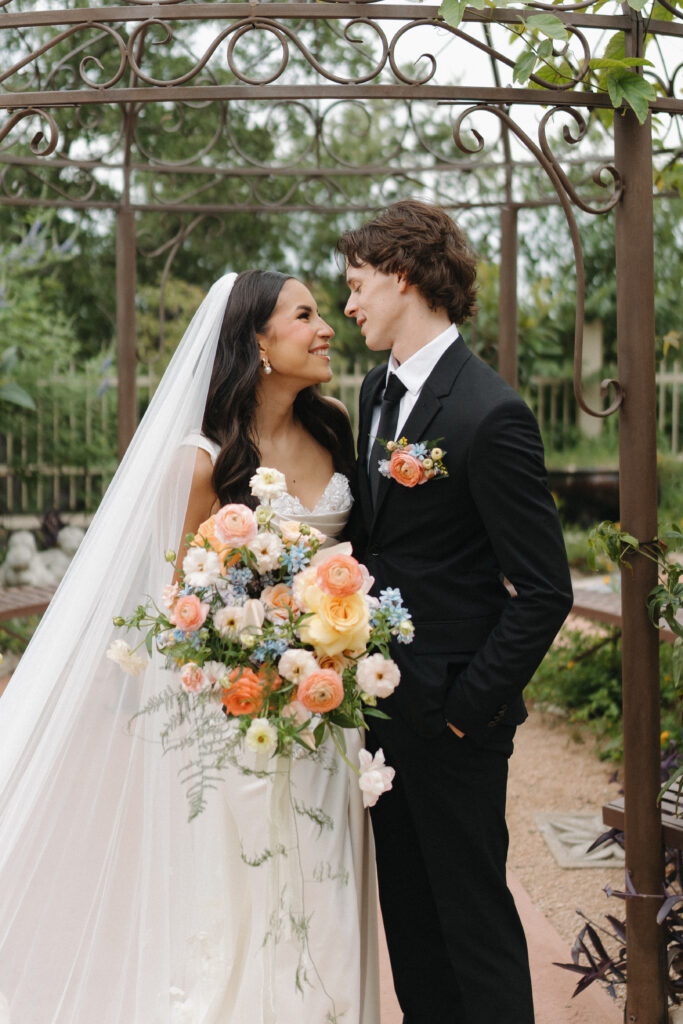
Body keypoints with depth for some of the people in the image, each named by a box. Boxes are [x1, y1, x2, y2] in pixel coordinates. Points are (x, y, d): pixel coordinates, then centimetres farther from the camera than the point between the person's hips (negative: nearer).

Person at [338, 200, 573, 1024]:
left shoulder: (489, 415, -19)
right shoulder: (377, 391, 7)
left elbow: (545, 591, -18)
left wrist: (470, 705, -16)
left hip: (449, 715, -8)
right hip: (383, 697, 8)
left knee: (472, 910, 3)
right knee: (406, 903, 18)